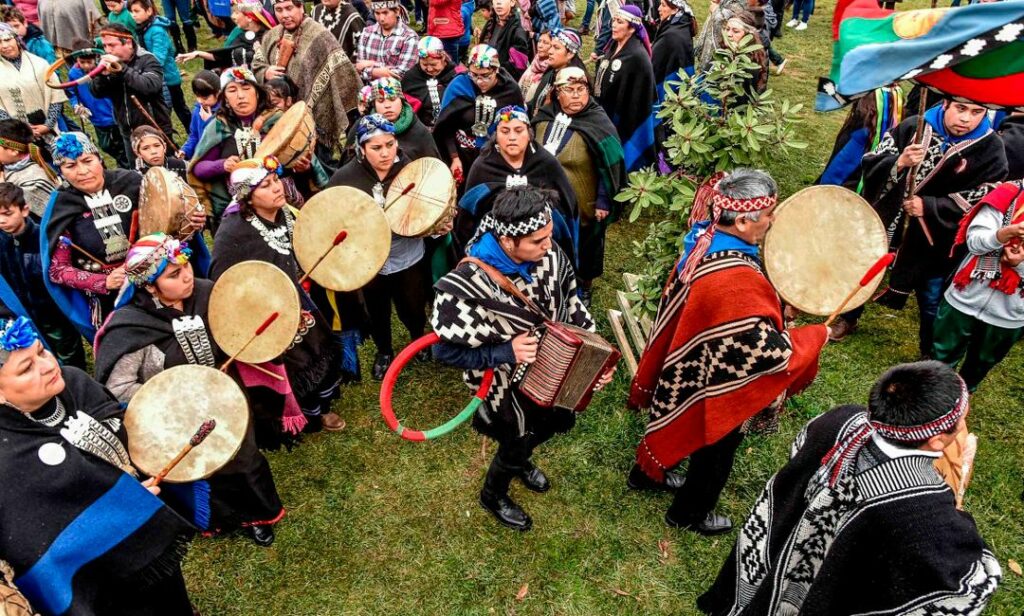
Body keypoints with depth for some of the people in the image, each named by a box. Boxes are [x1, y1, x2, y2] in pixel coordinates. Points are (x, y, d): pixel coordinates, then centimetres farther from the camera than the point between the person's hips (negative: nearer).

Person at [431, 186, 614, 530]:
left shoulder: (550, 255, -20)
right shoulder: (466, 287, -37)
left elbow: (572, 305, -2)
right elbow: (445, 351, -25)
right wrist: (506, 352, -31)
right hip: (509, 386, -6)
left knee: (561, 421, 29)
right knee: (515, 444, 18)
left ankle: (520, 459, 63)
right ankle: (493, 496, 54)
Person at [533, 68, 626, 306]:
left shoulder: (598, 125, -19)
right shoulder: (544, 117, -2)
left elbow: (610, 167, -16)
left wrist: (604, 202, -16)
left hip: (583, 206, -4)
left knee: (583, 251, 16)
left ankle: (584, 289, 41)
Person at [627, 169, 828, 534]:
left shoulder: (705, 239, -11)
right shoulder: (736, 281, -39)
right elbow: (772, 351, -34)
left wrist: (774, 306, 4)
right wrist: (816, 335, -16)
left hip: (689, 372, 8)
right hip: (718, 386, -8)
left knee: (679, 428, 32)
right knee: (715, 450, 19)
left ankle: (647, 473, 57)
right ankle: (689, 514, 44)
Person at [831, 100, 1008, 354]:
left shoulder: (991, 149, -11)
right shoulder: (913, 126, -8)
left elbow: (980, 204, -14)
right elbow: (871, 162, -8)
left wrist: (929, 207, -25)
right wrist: (899, 163, -29)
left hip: (934, 239, -1)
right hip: (886, 221, 2)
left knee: (932, 304, 10)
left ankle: (930, 356, 32)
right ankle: (848, 318, 46)